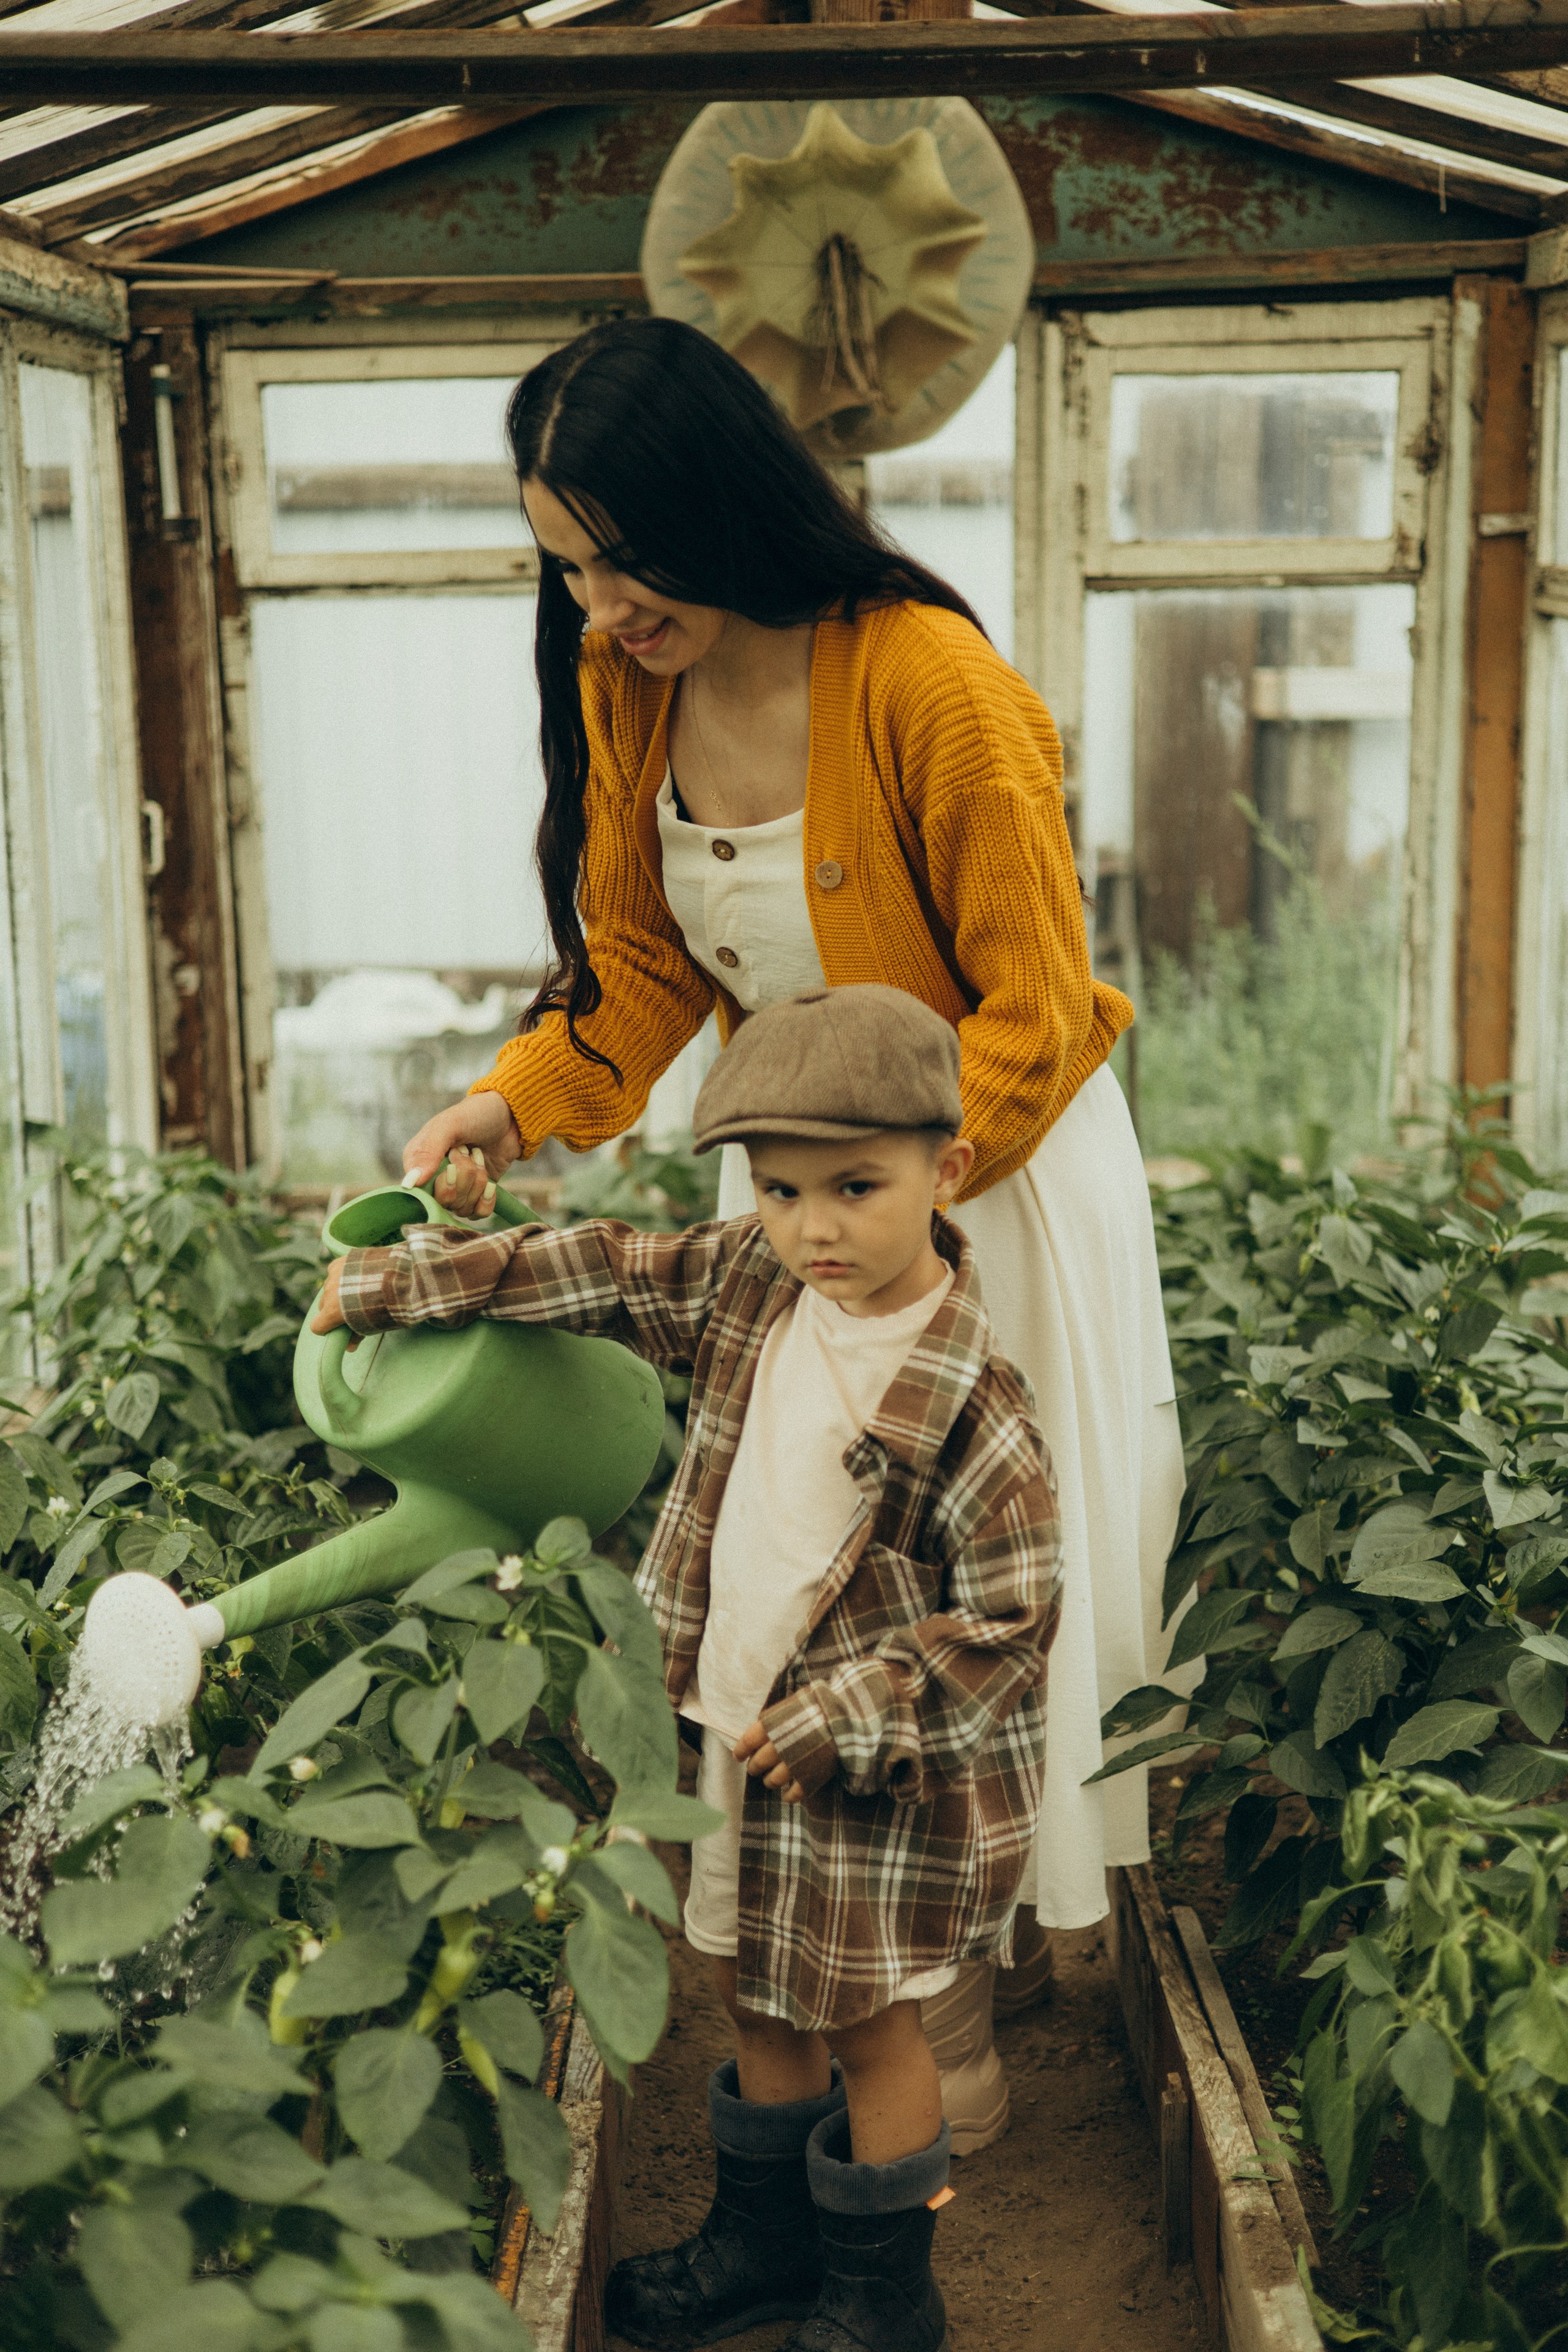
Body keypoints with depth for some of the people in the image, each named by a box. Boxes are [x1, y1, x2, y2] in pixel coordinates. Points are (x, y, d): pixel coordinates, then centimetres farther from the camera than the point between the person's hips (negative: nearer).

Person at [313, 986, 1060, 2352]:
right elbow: (603, 1274, 6)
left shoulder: (965, 1397, -23)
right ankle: (766, 2237, 41)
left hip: (886, 1767, -7)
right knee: (758, 1996, 20)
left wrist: (839, 1720, -21)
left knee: (868, 2023, 7)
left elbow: (1011, 1610, -21)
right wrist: (397, 1281, 6)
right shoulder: (747, 1284, -3)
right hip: (747, 1730, 7)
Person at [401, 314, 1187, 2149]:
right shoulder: (619, 686, -5)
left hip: (994, 1170, -6)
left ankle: (952, 2029, 18)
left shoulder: (926, 681, -24)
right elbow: (640, 963, 4)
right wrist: (511, 1106, -12)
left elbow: (1029, 1014, -19)